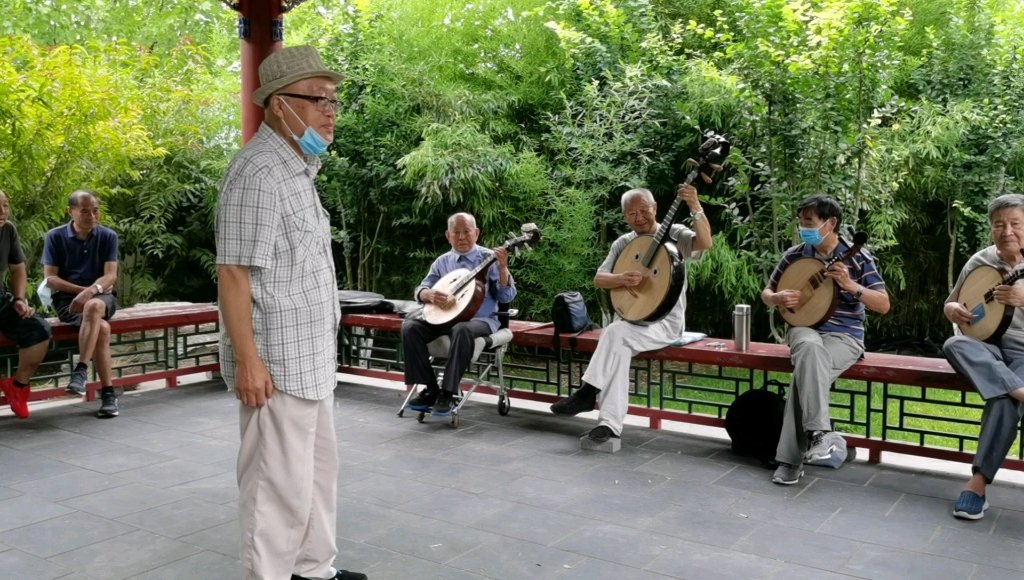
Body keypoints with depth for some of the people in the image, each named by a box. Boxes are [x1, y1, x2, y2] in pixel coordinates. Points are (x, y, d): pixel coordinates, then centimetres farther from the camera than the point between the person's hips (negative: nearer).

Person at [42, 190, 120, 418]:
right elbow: (50, 278, -2)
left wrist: (91, 291, -25)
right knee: (101, 327, -33)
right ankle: (108, 392, -31)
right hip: (67, 299, -1)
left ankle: (80, 371, -37)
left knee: (93, 306, -39)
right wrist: (82, 289, -12)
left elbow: (111, 275, -6)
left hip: (102, 297, 1)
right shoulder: (55, 236, 2)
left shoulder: (108, 236, 4)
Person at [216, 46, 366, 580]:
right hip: (278, 363, -10)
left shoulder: (297, 168, 14)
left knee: (318, 470, 19)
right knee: (282, 485, 0)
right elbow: (233, 273, -20)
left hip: (312, 360, 10)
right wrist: (247, 360, -22)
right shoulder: (258, 172, -16)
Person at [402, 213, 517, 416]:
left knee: (463, 329, -39)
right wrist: (430, 295, -16)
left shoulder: (489, 259, -1)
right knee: (410, 326, -19)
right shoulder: (442, 261, 11)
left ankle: (447, 394, -30)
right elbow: (419, 290, 9)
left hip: (481, 320, -4)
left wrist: (502, 268, -24)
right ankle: (430, 389, -12)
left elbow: (506, 297, -7)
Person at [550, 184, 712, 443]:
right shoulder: (622, 243, 10)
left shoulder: (674, 234, -2)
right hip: (632, 320, 4)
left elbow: (705, 243, -23)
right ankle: (610, 423, -30)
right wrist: (621, 279, -21)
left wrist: (695, 208, -38)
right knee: (618, 345, -28)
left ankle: (588, 392, -22)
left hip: (666, 322, -4)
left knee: (616, 332, -30)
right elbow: (598, 279, 1)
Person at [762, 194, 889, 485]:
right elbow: (766, 292, 15)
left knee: (805, 370, -33)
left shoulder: (858, 257, -4)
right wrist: (777, 298, -9)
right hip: (805, 328, 2)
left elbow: (884, 305, -6)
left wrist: (851, 285, -21)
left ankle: (791, 458, -25)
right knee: (809, 347, -37)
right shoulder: (794, 255, 5)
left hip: (844, 335, -2)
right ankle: (819, 431, -35)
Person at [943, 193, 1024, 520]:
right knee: (954, 345, -32)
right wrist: (953, 310, -10)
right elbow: (950, 303, 16)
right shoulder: (979, 262, 8)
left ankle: (978, 483, -29)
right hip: (986, 346, 3)